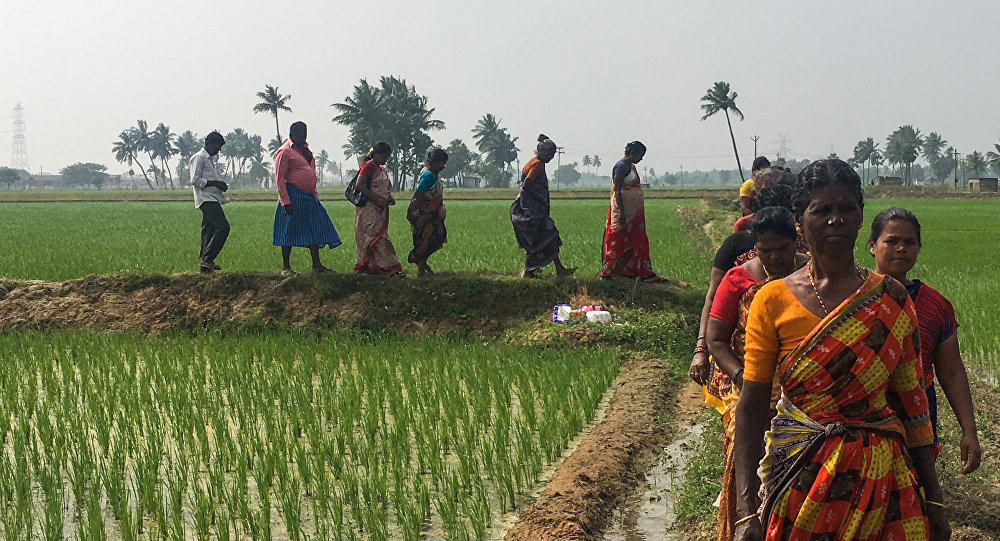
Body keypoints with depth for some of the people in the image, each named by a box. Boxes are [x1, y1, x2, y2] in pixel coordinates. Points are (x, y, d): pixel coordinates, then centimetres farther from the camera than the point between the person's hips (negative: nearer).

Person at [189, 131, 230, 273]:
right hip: (206, 199, -10)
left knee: (209, 230, 6)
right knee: (223, 227, -17)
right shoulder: (198, 158, -6)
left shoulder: (209, 159, 24)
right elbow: (195, 180, -14)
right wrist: (215, 183, -15)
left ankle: (204, 262, 6)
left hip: (213, 200, 10)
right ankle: (206, 259, -17)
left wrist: (221, 186, 14)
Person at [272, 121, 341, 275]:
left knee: (315, 229, 6)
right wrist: (286, 202, -19)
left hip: (309, 196, 8)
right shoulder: (285, 151, -9)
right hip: (293, 196, -8)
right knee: (289, 230, -1)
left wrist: (315, 194, 17)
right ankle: (285, 267, 7)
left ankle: (316, 265, 10)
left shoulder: (305, 149, 16)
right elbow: (279, 178, -13)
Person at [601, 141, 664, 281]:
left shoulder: (631, 166, 16)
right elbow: (617, 191, -18)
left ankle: (646, 274, 10)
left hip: (634, 212, 10)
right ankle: (606, 273, 3)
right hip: (624, 210, -10)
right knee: (618, 242, -4)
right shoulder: (621, 166, -13)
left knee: (639, 242, 8)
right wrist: (621, 213, -22)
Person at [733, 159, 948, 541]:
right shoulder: (774, 300, -4)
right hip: (800, 476, -1)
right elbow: (751, 407, -5)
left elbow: (911, 400, 6)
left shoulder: (891, 299, 2)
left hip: (881, 477, 2)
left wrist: (933, 501, 5)